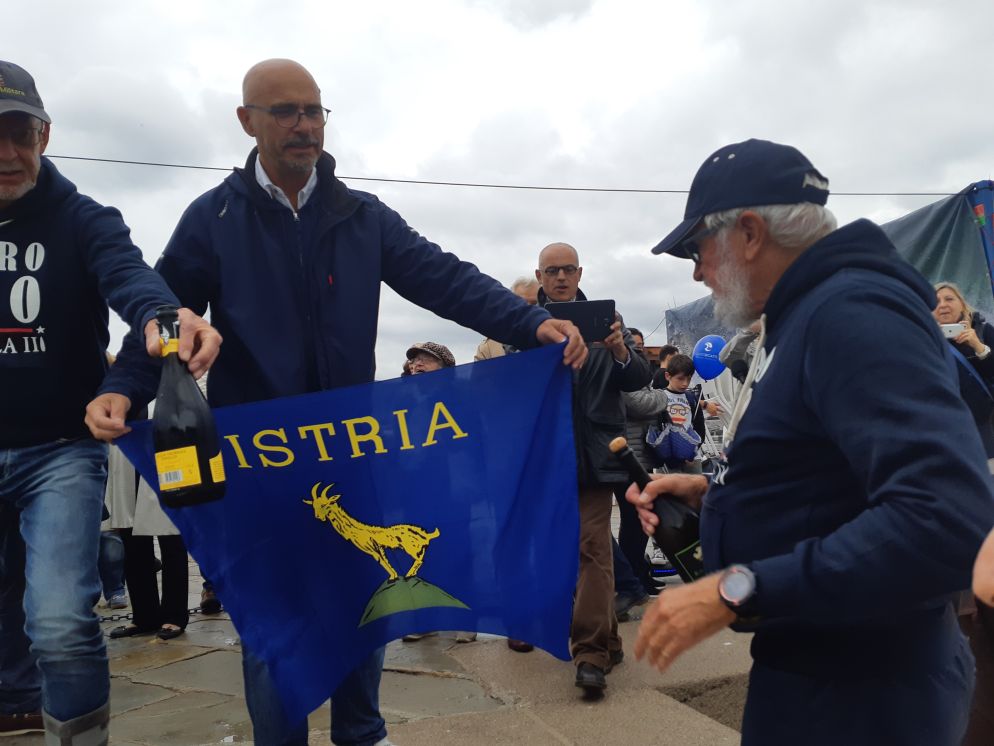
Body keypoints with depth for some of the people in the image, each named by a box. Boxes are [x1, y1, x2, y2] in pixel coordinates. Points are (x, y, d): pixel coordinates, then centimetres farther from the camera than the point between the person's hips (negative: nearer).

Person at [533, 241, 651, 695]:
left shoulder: (606, 320, 3)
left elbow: (638, 381, 0)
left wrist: (621, 353, -21)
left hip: (593, 453, -2)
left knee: (593, 548, -7)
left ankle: (593, 652, 1)